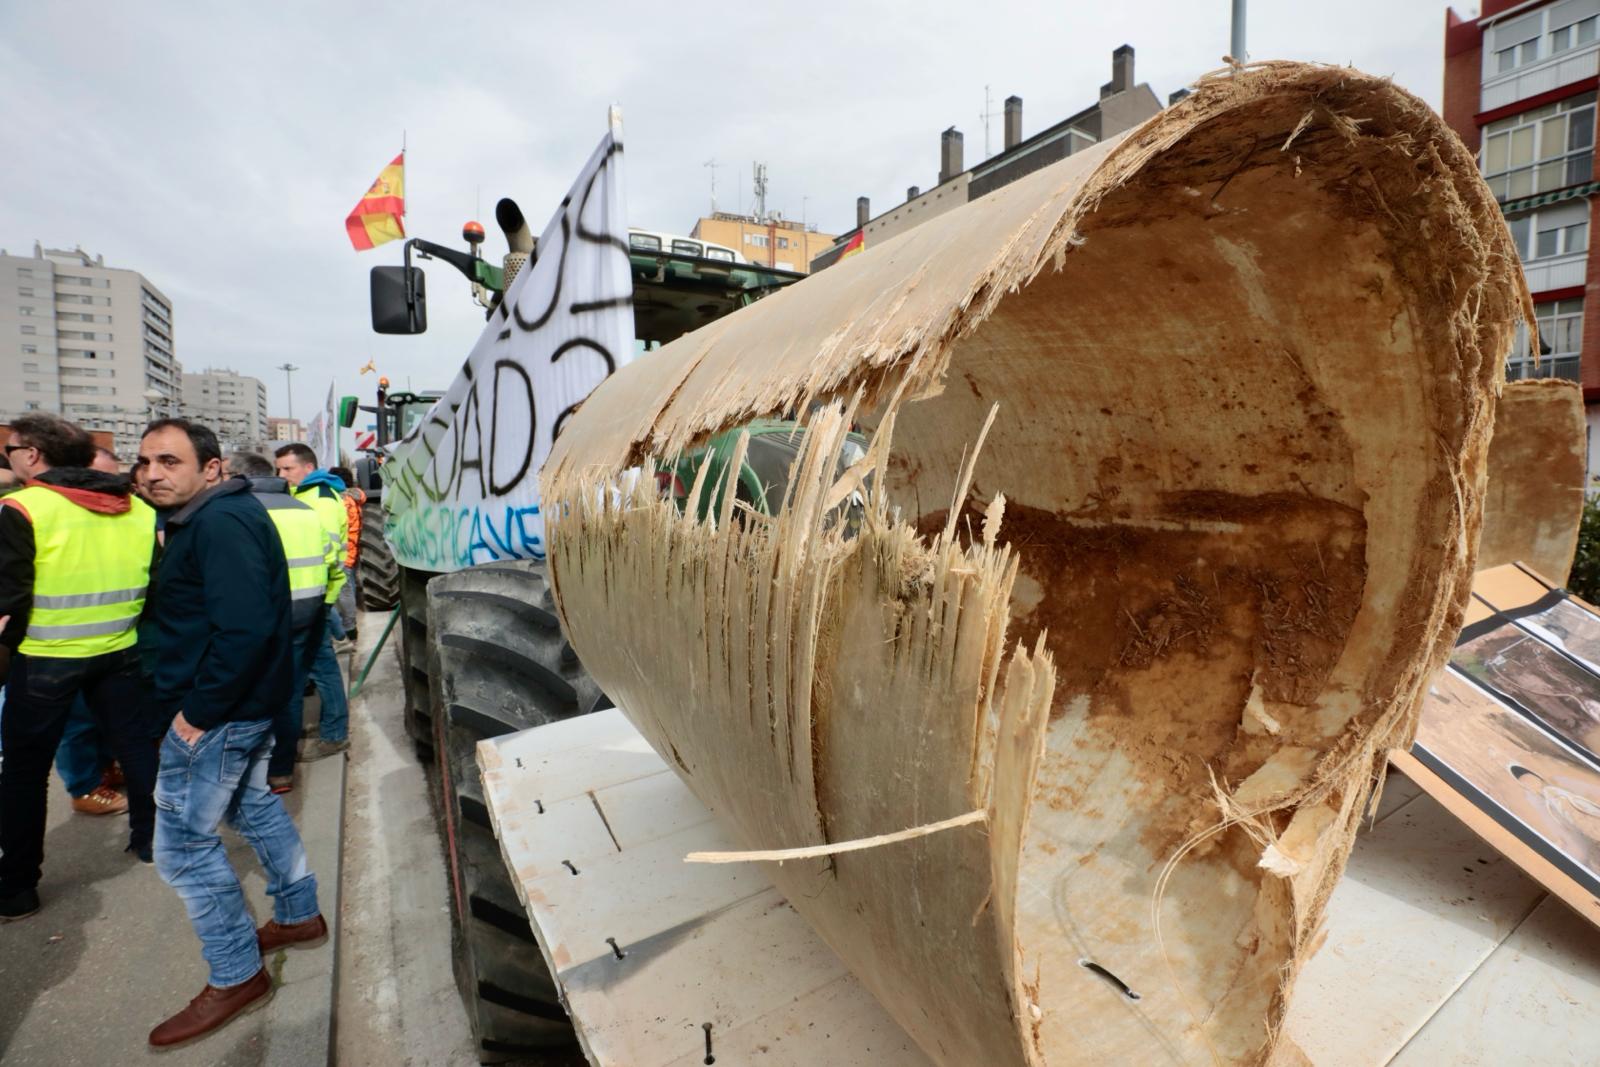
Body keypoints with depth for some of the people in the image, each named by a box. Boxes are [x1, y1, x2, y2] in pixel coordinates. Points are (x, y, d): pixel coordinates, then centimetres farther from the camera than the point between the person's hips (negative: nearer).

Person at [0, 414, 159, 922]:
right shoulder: (137, 508, 1)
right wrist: (135, 630, 15)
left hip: (44, 659, -4)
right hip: (120, 651, 4)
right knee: (137, 746, 17)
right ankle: (150, 838, 31)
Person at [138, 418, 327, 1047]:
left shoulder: (221, 524, -22)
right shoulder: (206, 518, 11)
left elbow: (245, 630, -30)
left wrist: (199, 711, -22)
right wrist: (195, 699, 12)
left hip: (219, 711, -10)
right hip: (246, 703, 10)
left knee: (182, 843, 1)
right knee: (252, 806, 23)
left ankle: (236, 977, 17)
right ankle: (300, 915, 40)